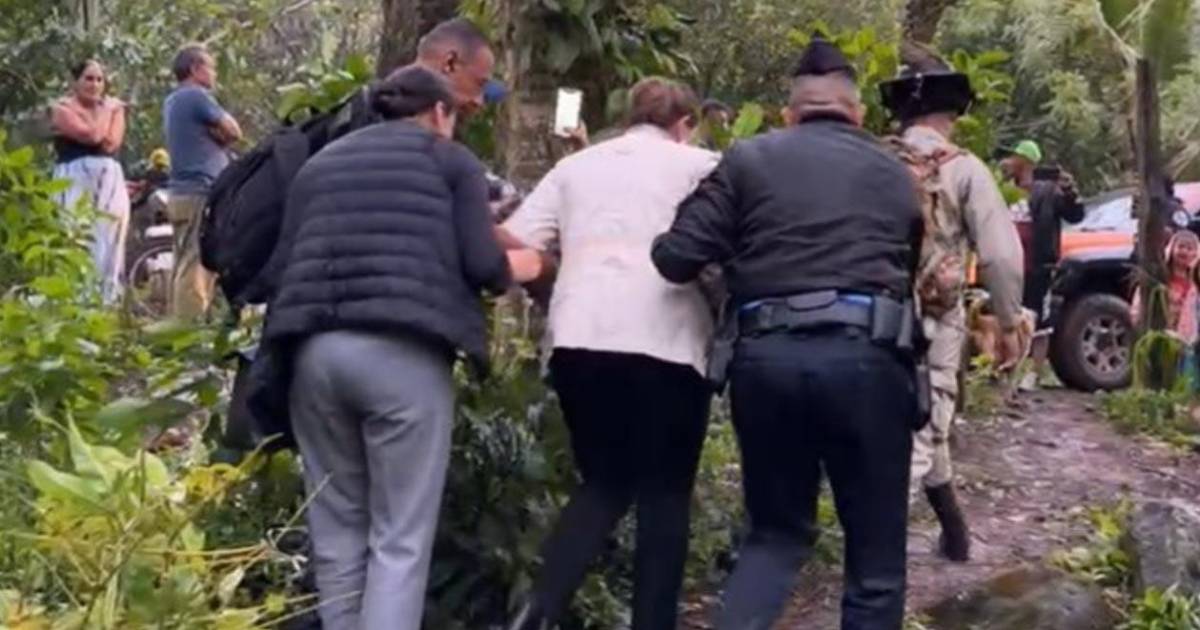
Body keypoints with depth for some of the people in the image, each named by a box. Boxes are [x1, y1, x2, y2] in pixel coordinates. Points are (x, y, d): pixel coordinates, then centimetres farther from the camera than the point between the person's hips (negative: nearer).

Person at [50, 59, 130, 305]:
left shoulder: (113, 108, 18)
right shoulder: (62, 108, 4)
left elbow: (111, 143, 1)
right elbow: (92, 135, -12)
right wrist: (106, 110, 1)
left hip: (110, 184, 5)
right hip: (75, 184, -4)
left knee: (108, 249, 1)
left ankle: (107, 305, 3)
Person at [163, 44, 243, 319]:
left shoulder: (173, 102, 21)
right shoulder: (197, 97, -9)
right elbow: (233, 132, -4)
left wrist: (212, 136, 5)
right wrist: (217, 135, 13)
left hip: (182, 193, 10)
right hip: (202, 192, -10)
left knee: (185, 268, 10)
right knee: (197, 269, -13)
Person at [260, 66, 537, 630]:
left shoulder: (320, 162, 25)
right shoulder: (451, 160, 12)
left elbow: (286, 261, 19)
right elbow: (483, 266, 2)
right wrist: (518, 269, 22)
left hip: (314, 348, 5)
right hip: (404, 352, -4)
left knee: (336, 531, 13)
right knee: (400, 537, -1)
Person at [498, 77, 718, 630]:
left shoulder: (575, 165, 20)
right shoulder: (699, 165, 11)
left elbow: (513, 242, 11)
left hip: (579, 339, 4)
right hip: (665, 343, -4)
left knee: (604, 483, 14)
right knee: (665, 494, 6)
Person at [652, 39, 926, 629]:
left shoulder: (748, 159, 11)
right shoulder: (896, 173, 18)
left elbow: (677, 257, 3)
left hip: (765, 357, 1)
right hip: (865, 356, 0)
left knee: (777, 531, 18)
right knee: (875, 547, 11)